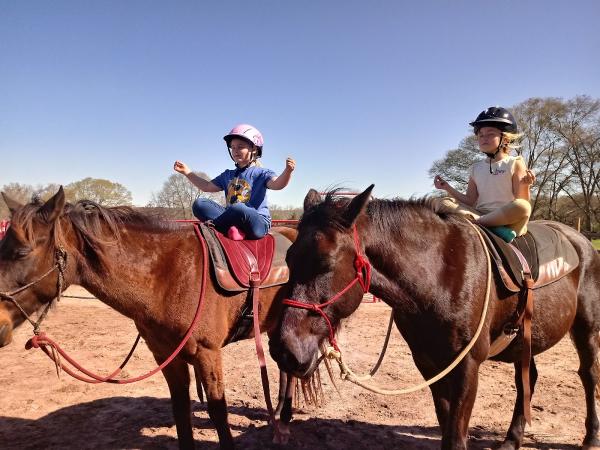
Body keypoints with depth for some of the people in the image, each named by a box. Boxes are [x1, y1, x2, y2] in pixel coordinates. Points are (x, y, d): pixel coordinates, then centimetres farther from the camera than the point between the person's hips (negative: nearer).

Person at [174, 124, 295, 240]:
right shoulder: (228, 175, 24)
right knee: (199, 204, -9)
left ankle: (211, 225, -14)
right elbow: (208, 186, 29)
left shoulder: (261, 173, 4)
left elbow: (277, 184, -14)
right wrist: (187, 172, 26)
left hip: (258, 222, -6)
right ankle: (231, 229, -28)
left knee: (238, 208, -40)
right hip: (231, 219, 6)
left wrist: (288, 171, -35)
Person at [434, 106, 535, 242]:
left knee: (523, 207, -36)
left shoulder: (515, 163, 4)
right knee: (445, 203, -13)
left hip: (509, 217, -4)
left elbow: (521, 200, -4)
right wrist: (448, 188, 5)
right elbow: (470, 201, 14)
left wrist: (524, 185, -24)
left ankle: (476, 221, -28)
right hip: (481, 213, 4)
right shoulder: (476, 168, 16)